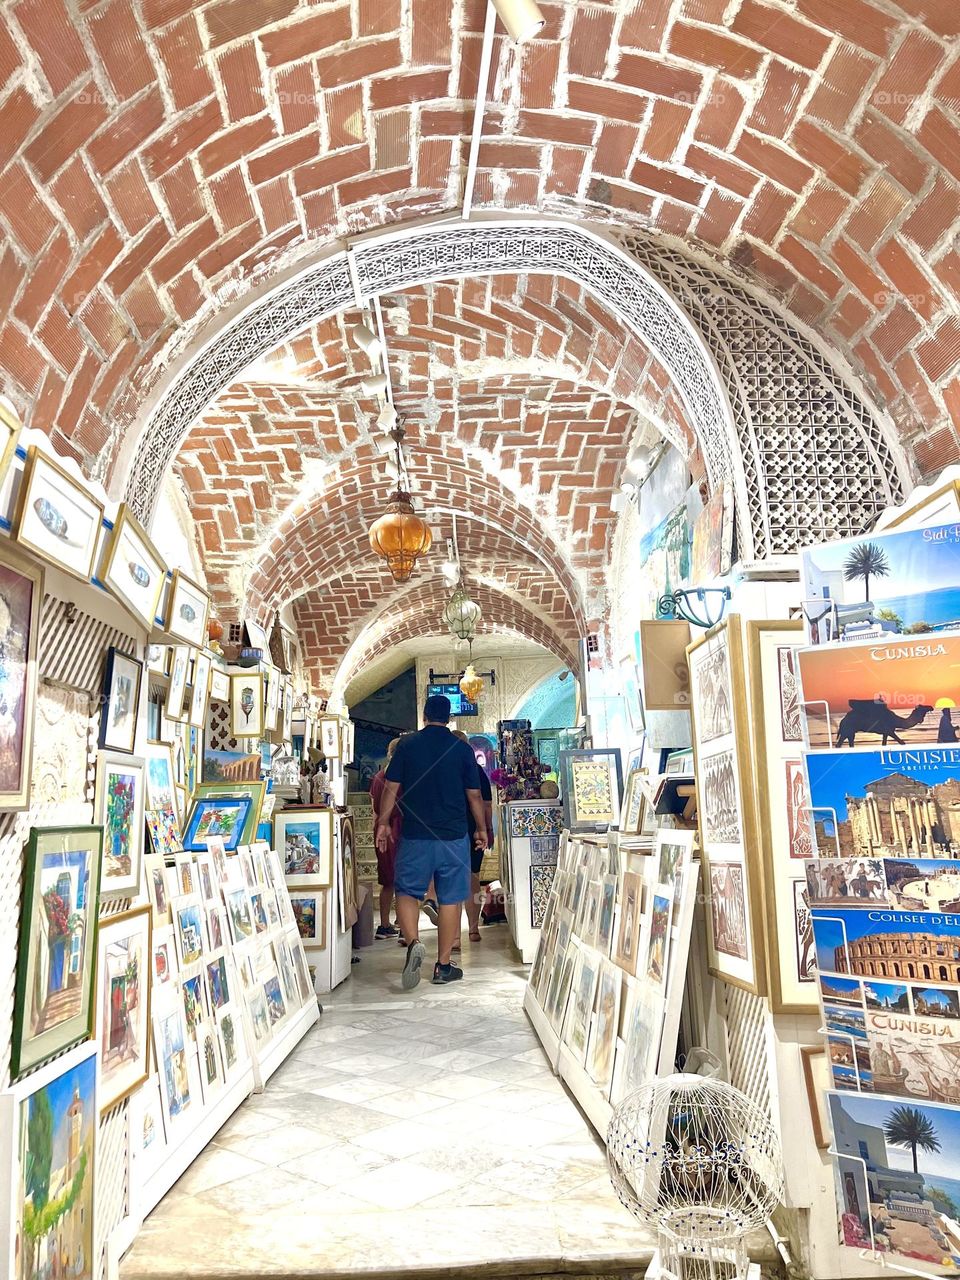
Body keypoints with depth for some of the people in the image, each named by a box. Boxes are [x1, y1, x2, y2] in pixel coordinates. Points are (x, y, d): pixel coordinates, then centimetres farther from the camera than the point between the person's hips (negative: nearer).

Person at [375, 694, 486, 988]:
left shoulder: (407, 744, 0)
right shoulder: (462, 749, 1)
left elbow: (391, 788, -1)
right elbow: (474, 795, 4)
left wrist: (383, 823, 10)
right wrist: (482, 829, 16)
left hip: (415, 835, 0)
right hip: (454, 835, 1)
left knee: (407, 891, 9)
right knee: (450, 898, 8)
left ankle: (413, 941, -17)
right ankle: (443, 965, 12)